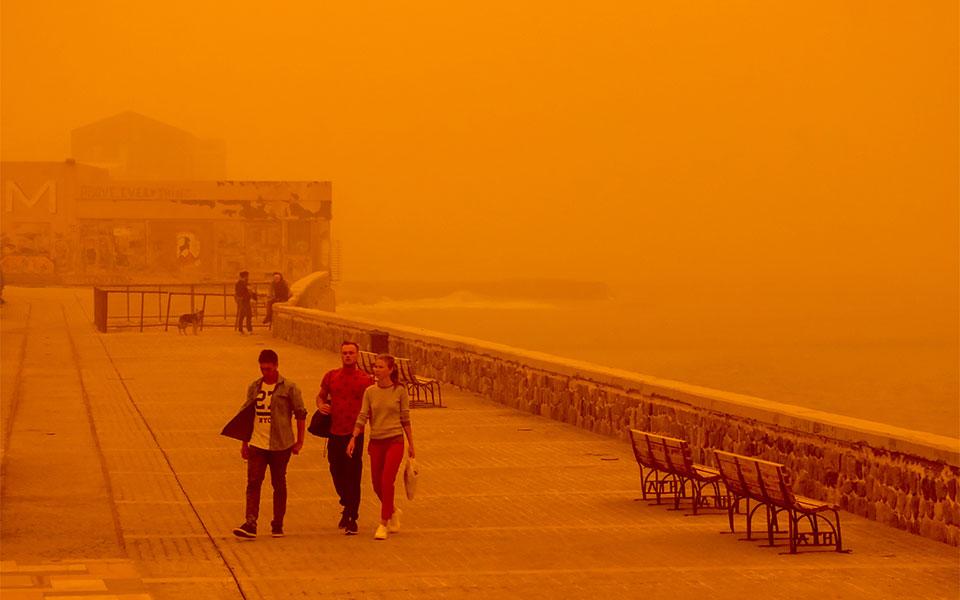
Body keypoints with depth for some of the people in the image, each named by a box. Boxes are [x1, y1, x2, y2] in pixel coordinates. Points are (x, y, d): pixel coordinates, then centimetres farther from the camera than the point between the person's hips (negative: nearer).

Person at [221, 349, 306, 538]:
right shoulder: (254, 387, 9)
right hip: (257, 444, 3)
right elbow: (247, 415, 16)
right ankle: (250, 524, -15)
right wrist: (244, 442, 13)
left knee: (279, 485, 6)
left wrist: (299, 441, -2)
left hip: (280, 445, -3)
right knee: (253, 483, -8)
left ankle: (277, 525, 15)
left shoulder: (289, 388, -3)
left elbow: (300, 414, 0)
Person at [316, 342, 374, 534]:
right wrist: (321, 405, -3)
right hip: (335, 433, 3)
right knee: (337, 473, 13)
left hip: (355, 434, -3)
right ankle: (347, 506, 37)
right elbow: (321, 395, 21)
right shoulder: (331, 376, 6)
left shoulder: (365, 380, -2)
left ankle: (352, 518, 0)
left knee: (353, 477, -5)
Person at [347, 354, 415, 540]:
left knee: (387, 481, -16)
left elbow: (405, 419, 3)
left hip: (395, 441, -3)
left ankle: (383, 525, -9)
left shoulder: (399, 391, -2)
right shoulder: (370, 392, 4)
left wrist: (411, 444, 5)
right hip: (376, 442, 3)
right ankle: (393, 511, 37)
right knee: (377, 485, 9)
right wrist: (353, 438, -12)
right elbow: (362, 417, 0)